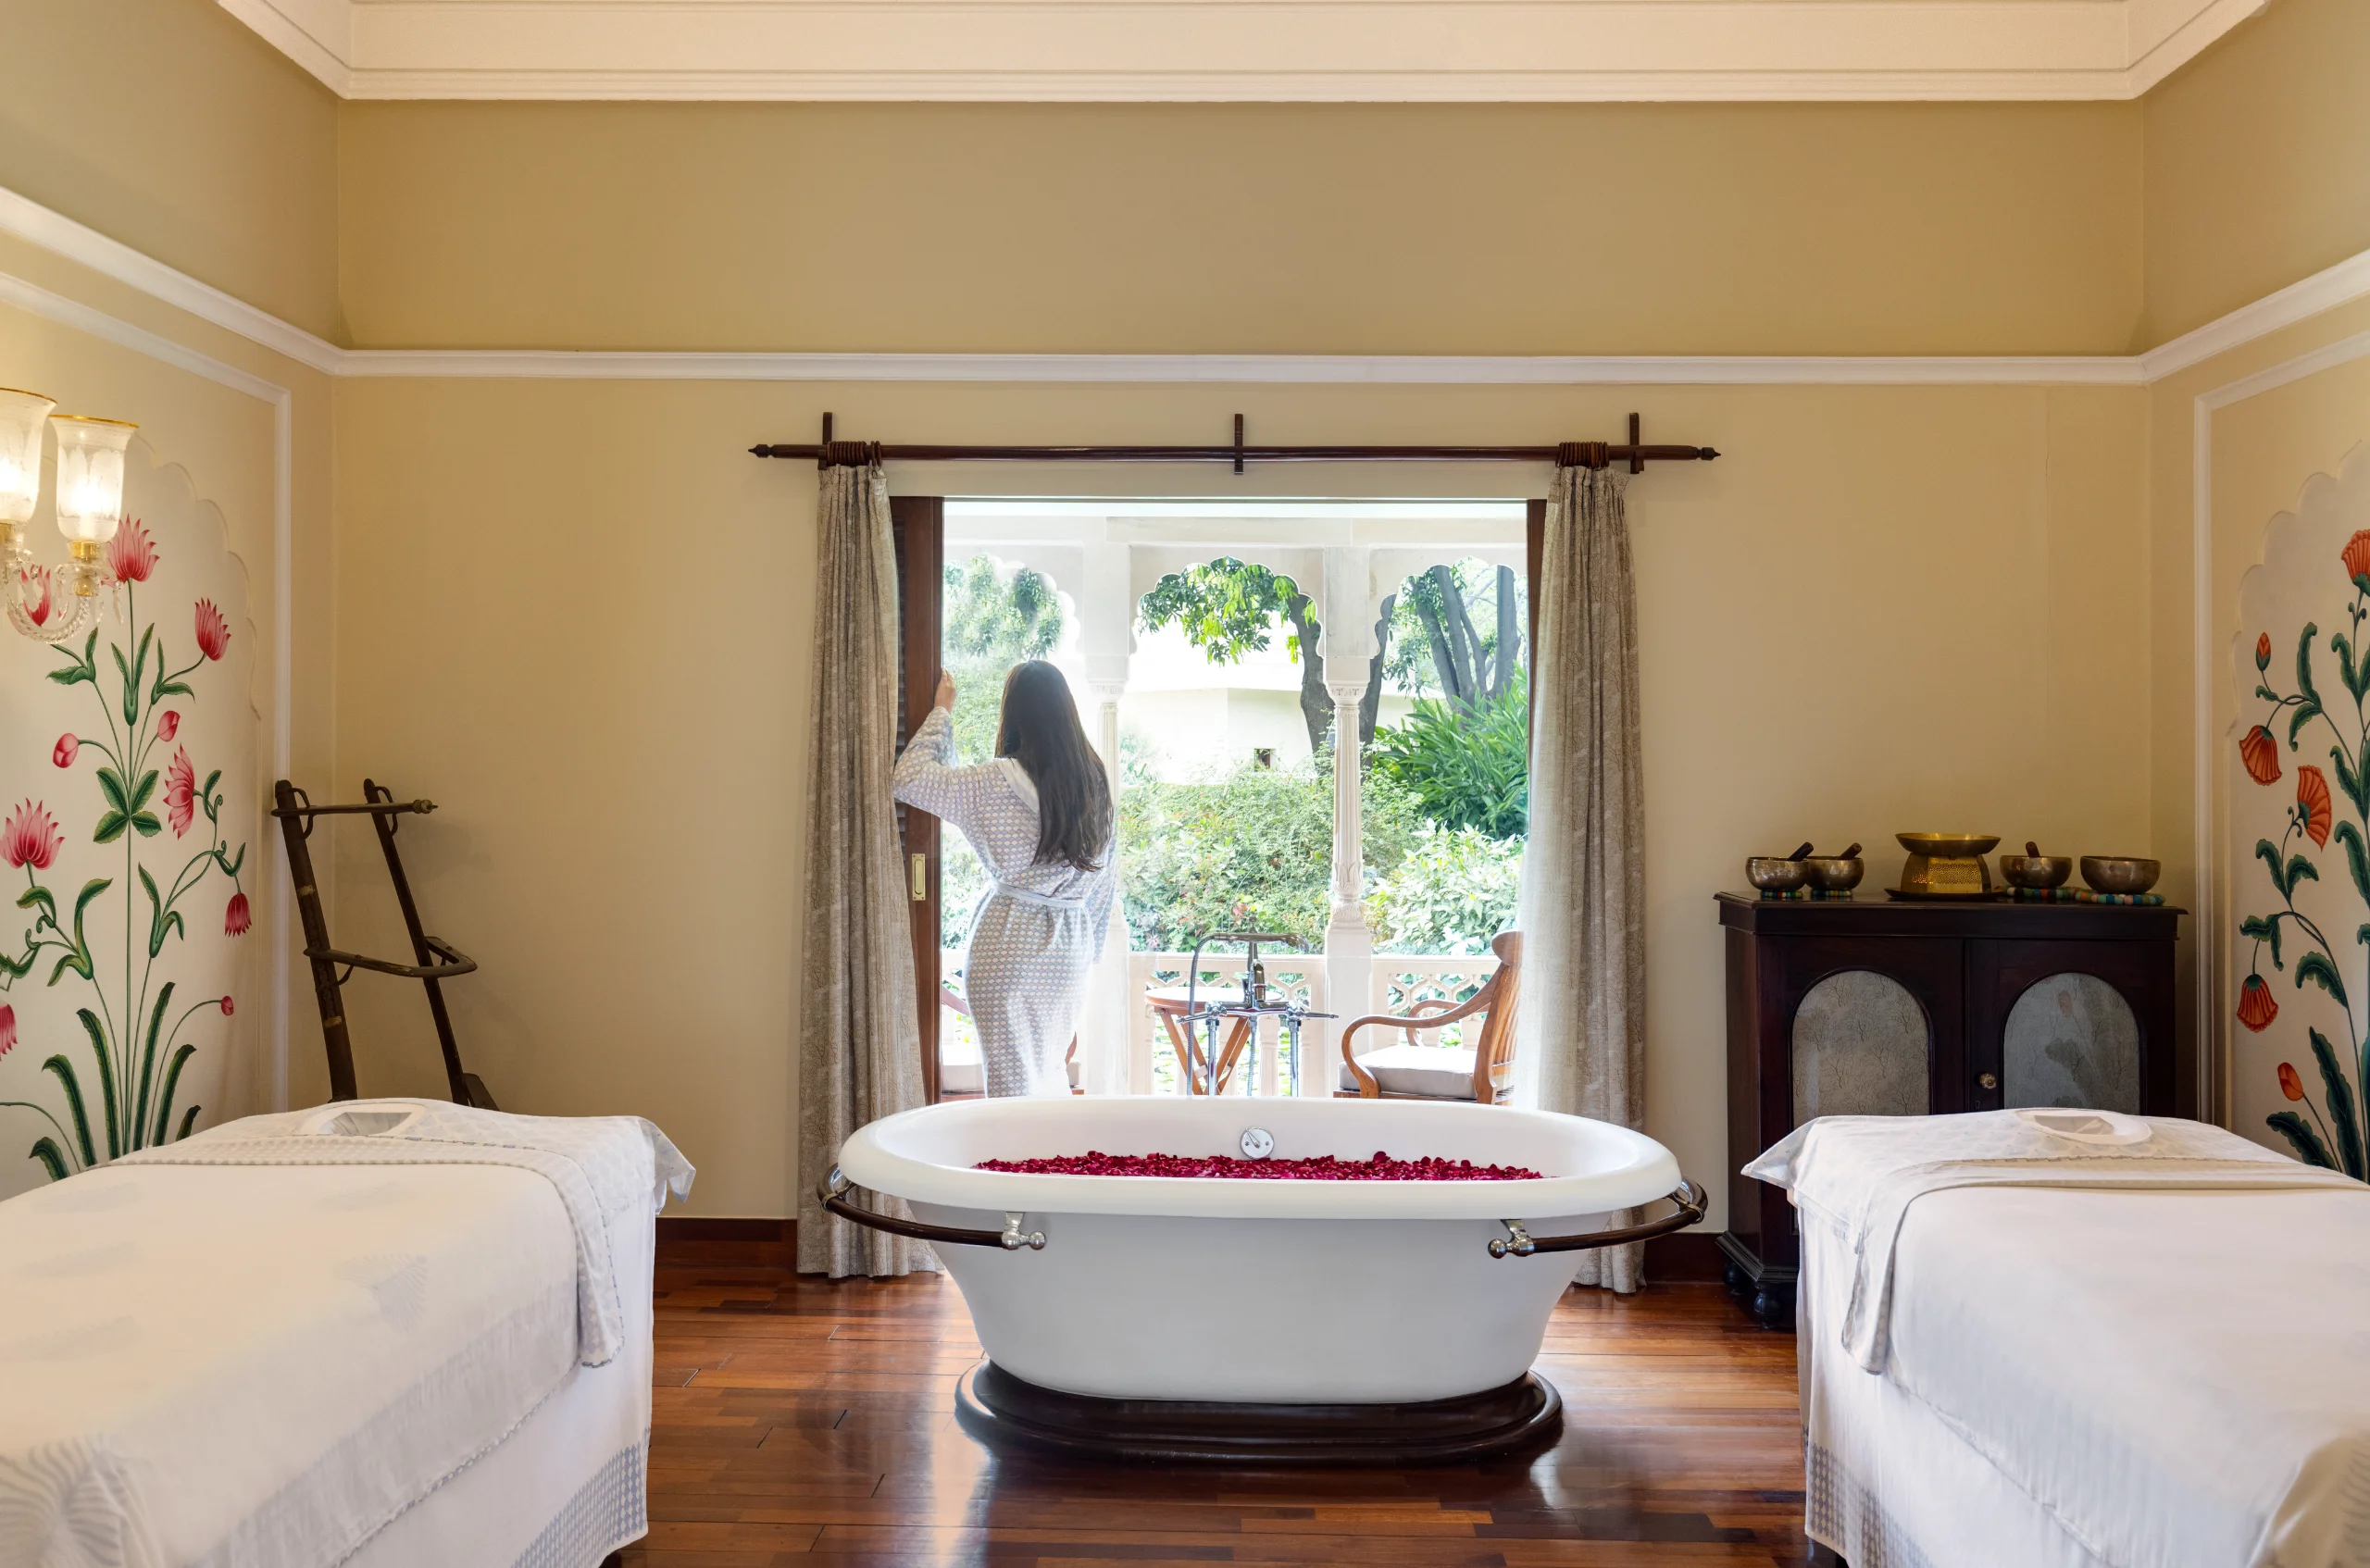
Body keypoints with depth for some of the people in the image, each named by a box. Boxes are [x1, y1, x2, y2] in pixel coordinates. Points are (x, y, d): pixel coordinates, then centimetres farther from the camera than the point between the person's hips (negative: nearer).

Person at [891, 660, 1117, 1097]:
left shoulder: (1000, 783, -14)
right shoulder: (1094, 780, 4)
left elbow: (907, 779, -12)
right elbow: (1106, 875, 9)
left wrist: (942, 712, -1)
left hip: (1010, 946, -6)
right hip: (1070, 948, 6)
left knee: (1014, 1082, 2)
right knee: (1053, 1074, 18)